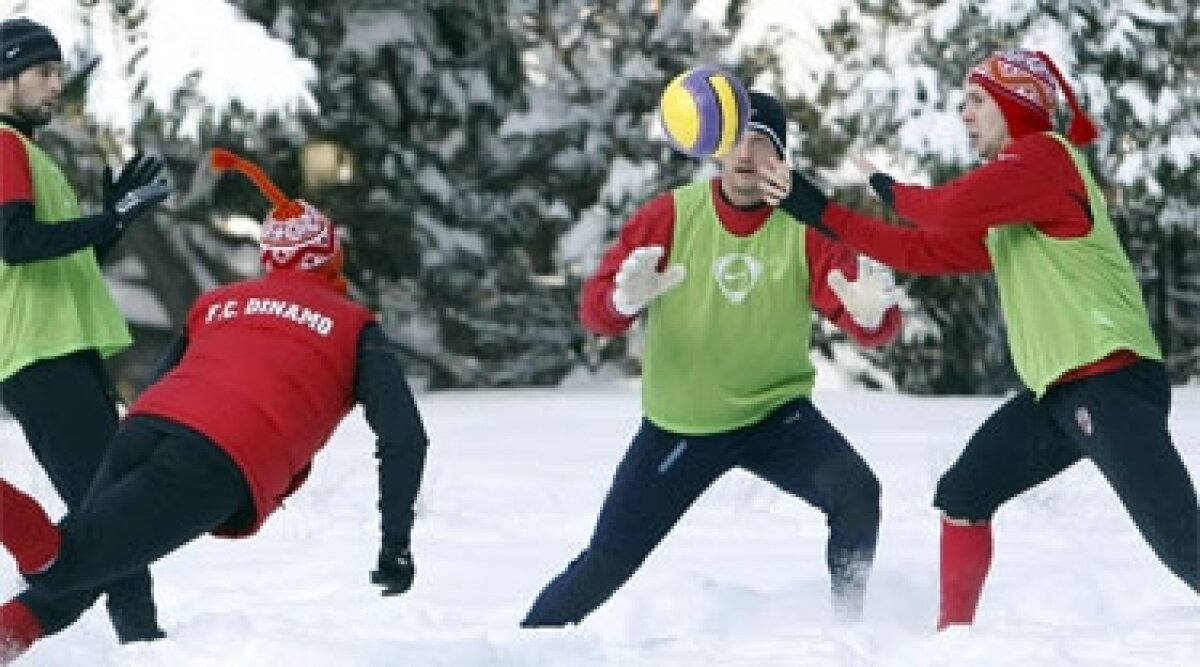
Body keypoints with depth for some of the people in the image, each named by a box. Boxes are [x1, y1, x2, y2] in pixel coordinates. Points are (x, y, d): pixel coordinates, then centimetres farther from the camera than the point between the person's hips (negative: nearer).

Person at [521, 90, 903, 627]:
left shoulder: (805, 227, -10)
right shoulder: (670, 217, -10)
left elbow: (868, 327, -16)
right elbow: (596, 311, -14)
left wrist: (872, 311, -41)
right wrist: (624, 300, -37)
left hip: (776, 415, 0)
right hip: (679, 427, 0)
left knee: (856, 493, -24)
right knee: (607, 564, -1)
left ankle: (847, 625, -7)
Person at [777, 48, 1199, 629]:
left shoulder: (1046, 155, -8)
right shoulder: (998, 215, 21)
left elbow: (952, 209, -19)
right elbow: (923, 251, 24)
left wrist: (888, 189, 1)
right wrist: (820, 213, 24)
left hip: (1112, 382, -10)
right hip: (1056, 390, 10)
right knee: (961, 497, 17)